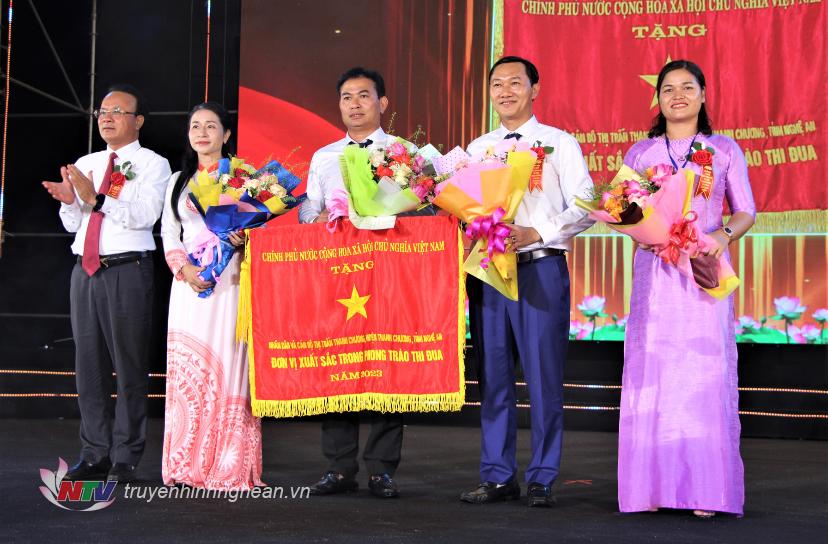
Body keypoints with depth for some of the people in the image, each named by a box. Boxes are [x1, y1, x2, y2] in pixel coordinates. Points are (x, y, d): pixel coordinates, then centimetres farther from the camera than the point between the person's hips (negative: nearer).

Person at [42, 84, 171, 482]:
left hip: (128, 271, -6)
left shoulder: (152, 164, -1)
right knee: (88, 363, 10)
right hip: (85, 270, 6)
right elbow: (72, 224, 15)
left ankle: (124, 461, 3)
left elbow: (145, 215, -15)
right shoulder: (84, 164, 16)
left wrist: (96, 198, -24)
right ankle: (94, 455, 19)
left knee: (129, 365, -3)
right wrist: (69, 202, -7)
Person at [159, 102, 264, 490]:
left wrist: (245, 239, -18)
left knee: (227, 365, -8)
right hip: (189, 283, 3)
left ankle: (229, 467, -6)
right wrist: (185, 268, -4)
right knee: (186, 370, -2)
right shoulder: (178, 182, 18)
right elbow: (169, 234, 14)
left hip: (230, 282, -3)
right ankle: (188, 467, 1)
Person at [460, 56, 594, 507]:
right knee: (492, 375, 6)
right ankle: (498, 477, 15)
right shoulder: (476, 150, 15)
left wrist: (534, 233, -15)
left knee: (543, 377, -3)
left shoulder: (559, 144, 4)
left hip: (541, 269, -4)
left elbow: (584, 206, -4)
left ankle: (542, 479, 6)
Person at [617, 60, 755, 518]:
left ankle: (703, 488, 0)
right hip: (655, 272, 1)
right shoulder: (640, 153, 12)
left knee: (704, 376, -5)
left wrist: (724, 234, -14)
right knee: (652, 376, -2)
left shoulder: (724, 150, 9)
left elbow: (746, 211, 7)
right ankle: (653, 484, 3)